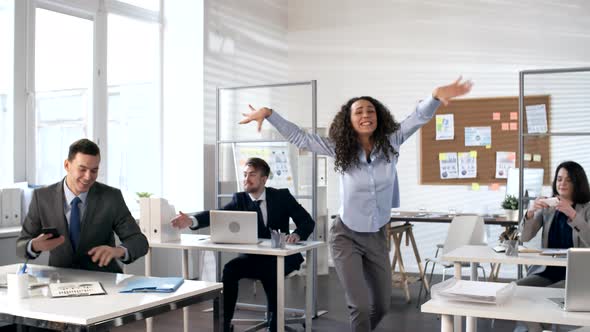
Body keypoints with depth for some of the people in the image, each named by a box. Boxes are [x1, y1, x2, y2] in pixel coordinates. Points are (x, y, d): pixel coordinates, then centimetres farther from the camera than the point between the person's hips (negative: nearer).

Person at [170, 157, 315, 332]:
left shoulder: (282, 196, 0)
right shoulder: (240, 199, 3)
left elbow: (307, 221, -3)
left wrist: (297, 234, -26)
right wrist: (191, 220, -34)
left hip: (281, 257, -2)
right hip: (253, 257, 3)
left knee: (269, 271, -34)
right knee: (229, 269, -25)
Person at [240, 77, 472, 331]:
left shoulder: (390, 143, -10)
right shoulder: (340, 148, -11)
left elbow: (419, 117, -21)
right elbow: (299, 137, -7)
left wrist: (436, 96, -40)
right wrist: (268, 113, -14)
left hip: (377, 237, 3)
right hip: (346, 236, -3)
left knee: (381, 306, 16)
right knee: (361, 306, -11)